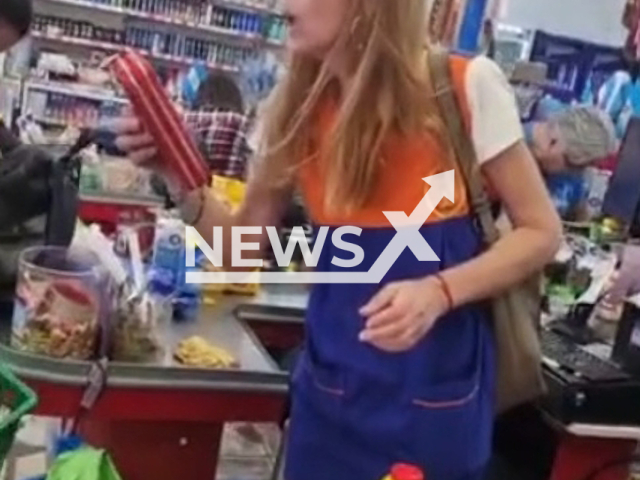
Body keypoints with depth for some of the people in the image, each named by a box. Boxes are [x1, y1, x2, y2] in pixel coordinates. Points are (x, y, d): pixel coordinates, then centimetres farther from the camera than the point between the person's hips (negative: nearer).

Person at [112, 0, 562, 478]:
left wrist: (439, 292, -23)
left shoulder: (468, 85, -12)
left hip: (434, 388, -3)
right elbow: (247, 241, 5)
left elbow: (541, 231, -7)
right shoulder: (298, 102, 1)